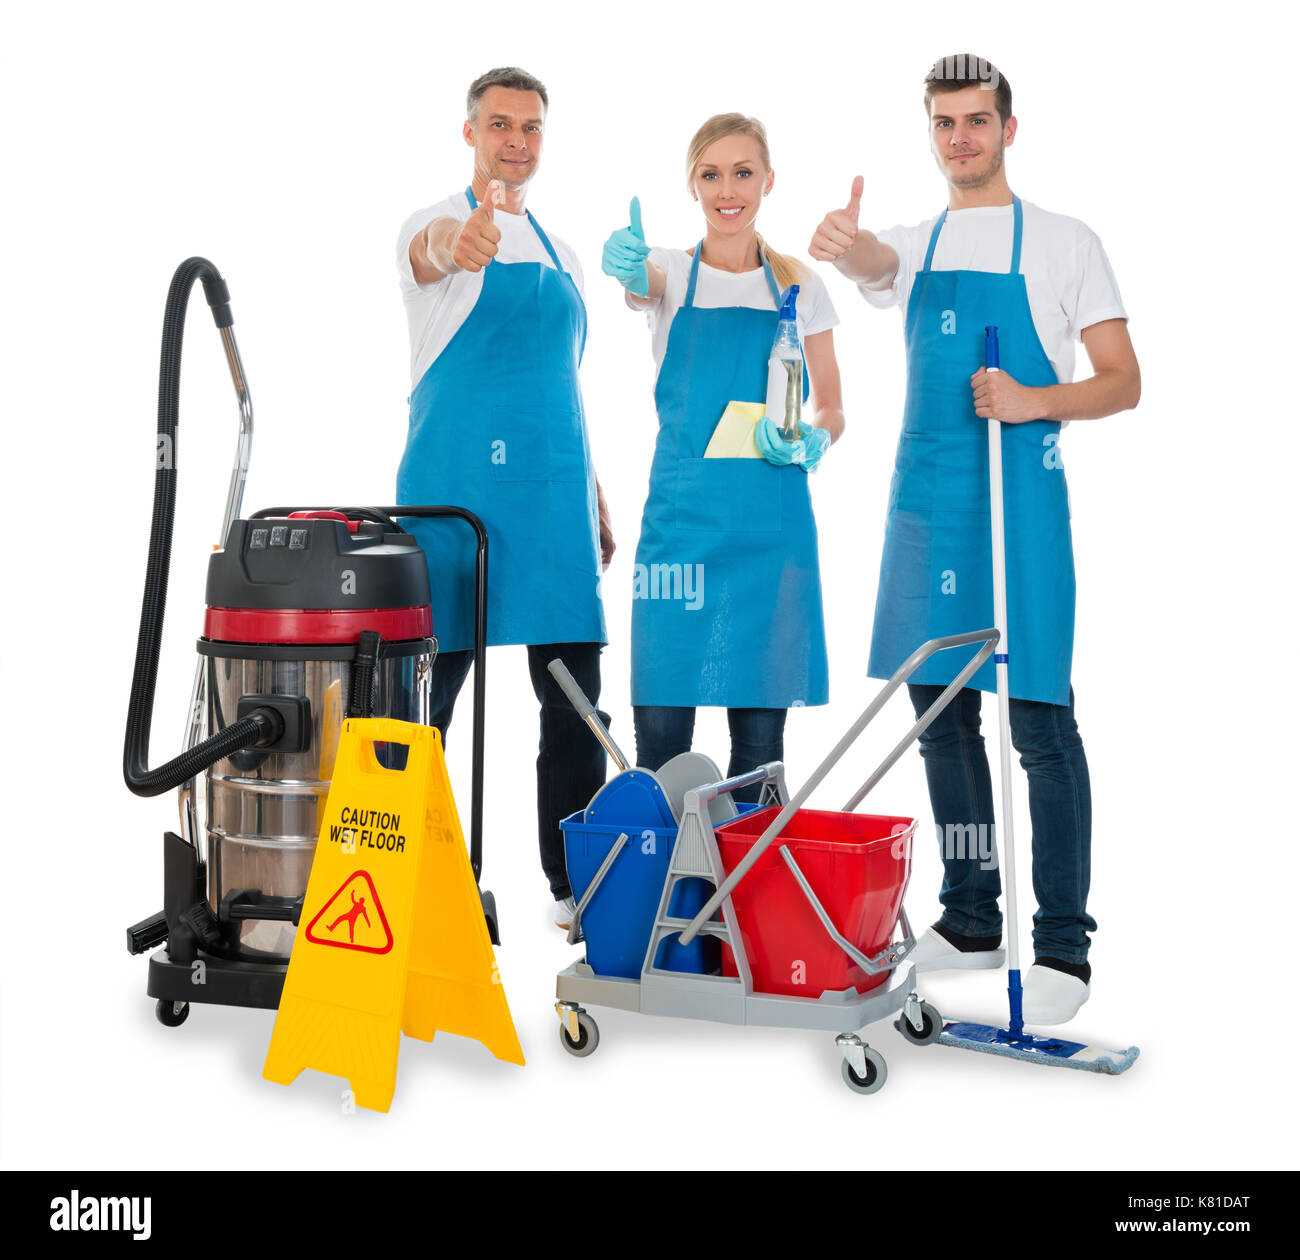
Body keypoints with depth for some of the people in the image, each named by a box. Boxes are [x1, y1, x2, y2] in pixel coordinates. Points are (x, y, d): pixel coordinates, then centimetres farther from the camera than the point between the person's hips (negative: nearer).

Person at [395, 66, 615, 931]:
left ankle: (576, 885, 15)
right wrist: (460, 244, -52)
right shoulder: (440, 226, 0)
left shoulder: (560, 253, 19)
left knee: (575, 697, 5)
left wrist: (596, 504, 19)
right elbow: (431, 249, -27)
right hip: (454, 491, -6)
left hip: (554, 499, 6)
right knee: (430, 688, 0)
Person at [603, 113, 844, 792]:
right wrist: (628, 270, -44)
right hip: (682, 510, -1)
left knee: (760, 724, 3)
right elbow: (643, 283, -20)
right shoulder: (671, 271, 6)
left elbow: (832, 408, 12)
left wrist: (812, 441, -11)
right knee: (661, 723, -3)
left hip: (774, 519, 1)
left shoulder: (799, 284, 10)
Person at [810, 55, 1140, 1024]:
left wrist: (1032, 400, -19)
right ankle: (970, 921, 22)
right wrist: (843, 245, -35)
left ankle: (1063, 946, 1)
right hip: (927, 498, 5)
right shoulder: (916, 246, 15)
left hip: (1020, 499, -5)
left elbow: (1123, 384, 0)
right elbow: (874, 263, -10)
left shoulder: (1064, 244, 4)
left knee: (1040, 722, -7)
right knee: (942, 714, 9)